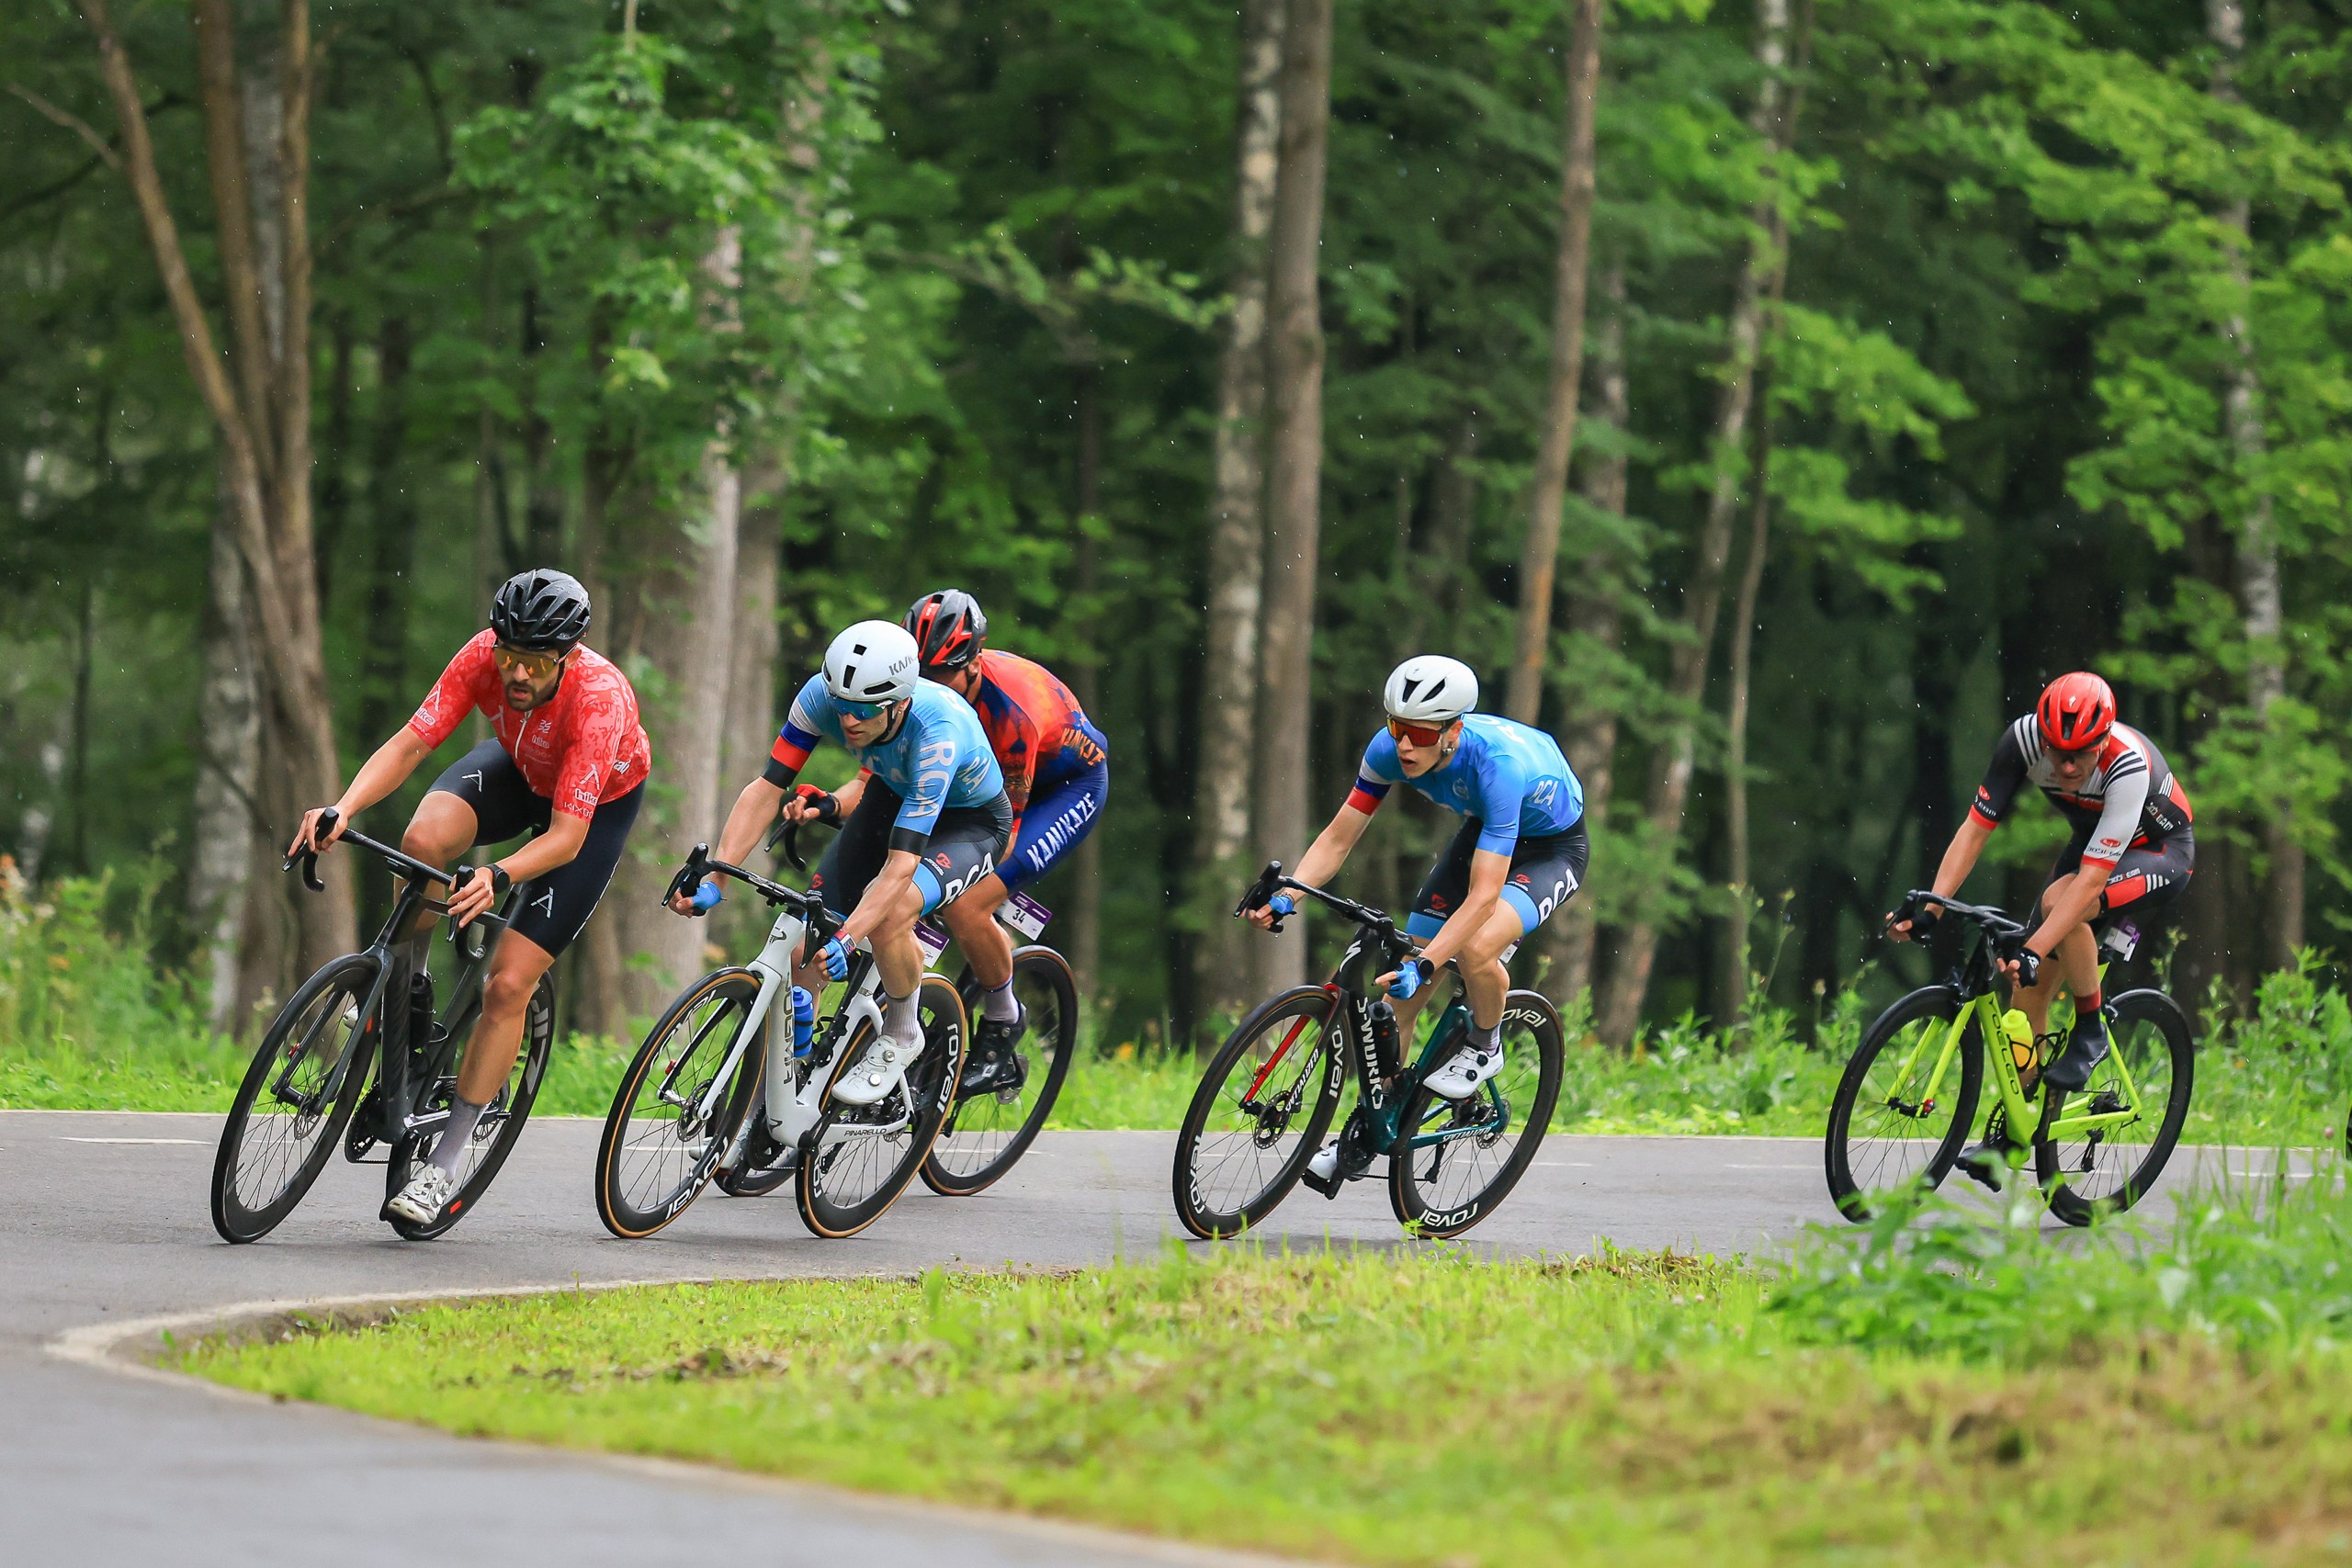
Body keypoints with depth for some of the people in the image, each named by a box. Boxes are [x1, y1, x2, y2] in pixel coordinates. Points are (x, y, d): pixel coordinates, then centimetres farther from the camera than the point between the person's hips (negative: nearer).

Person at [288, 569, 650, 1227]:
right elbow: (407, 745, -30)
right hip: (520, 768, 4)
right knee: (423, 840, -30)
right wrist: (343, 809, -47)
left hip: (599, 802, -4)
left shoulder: (597, 697, -40)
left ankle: (444, 1164, -2)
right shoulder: (485, 658, -29)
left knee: (508, 985, -13)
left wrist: (498, 877, -59)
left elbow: (567, 837, -41)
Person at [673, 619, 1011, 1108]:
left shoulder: (937, 734, -41)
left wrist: (845, 939, -56)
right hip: (892, 797, 6)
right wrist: (711, 880, -33)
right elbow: (767, 788, -23)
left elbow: (902, 863, -45)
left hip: (970, 823, -5)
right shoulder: (821, 695, -27)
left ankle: (900, 1036, -7)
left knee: (889, 912, -33)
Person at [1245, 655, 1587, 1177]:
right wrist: (1285, 898, -31)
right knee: (1402, 986, -2)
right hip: (1484, 831, 6)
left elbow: (1483, 897, -41)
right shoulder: (1391, 748, -23)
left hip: (1552, 846, -6)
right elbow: (1338, 838, -14)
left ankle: (1484, 1048, -2)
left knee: (1475, 947, -34)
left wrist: (1423, 965, -50)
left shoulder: (1497, 766, -40)